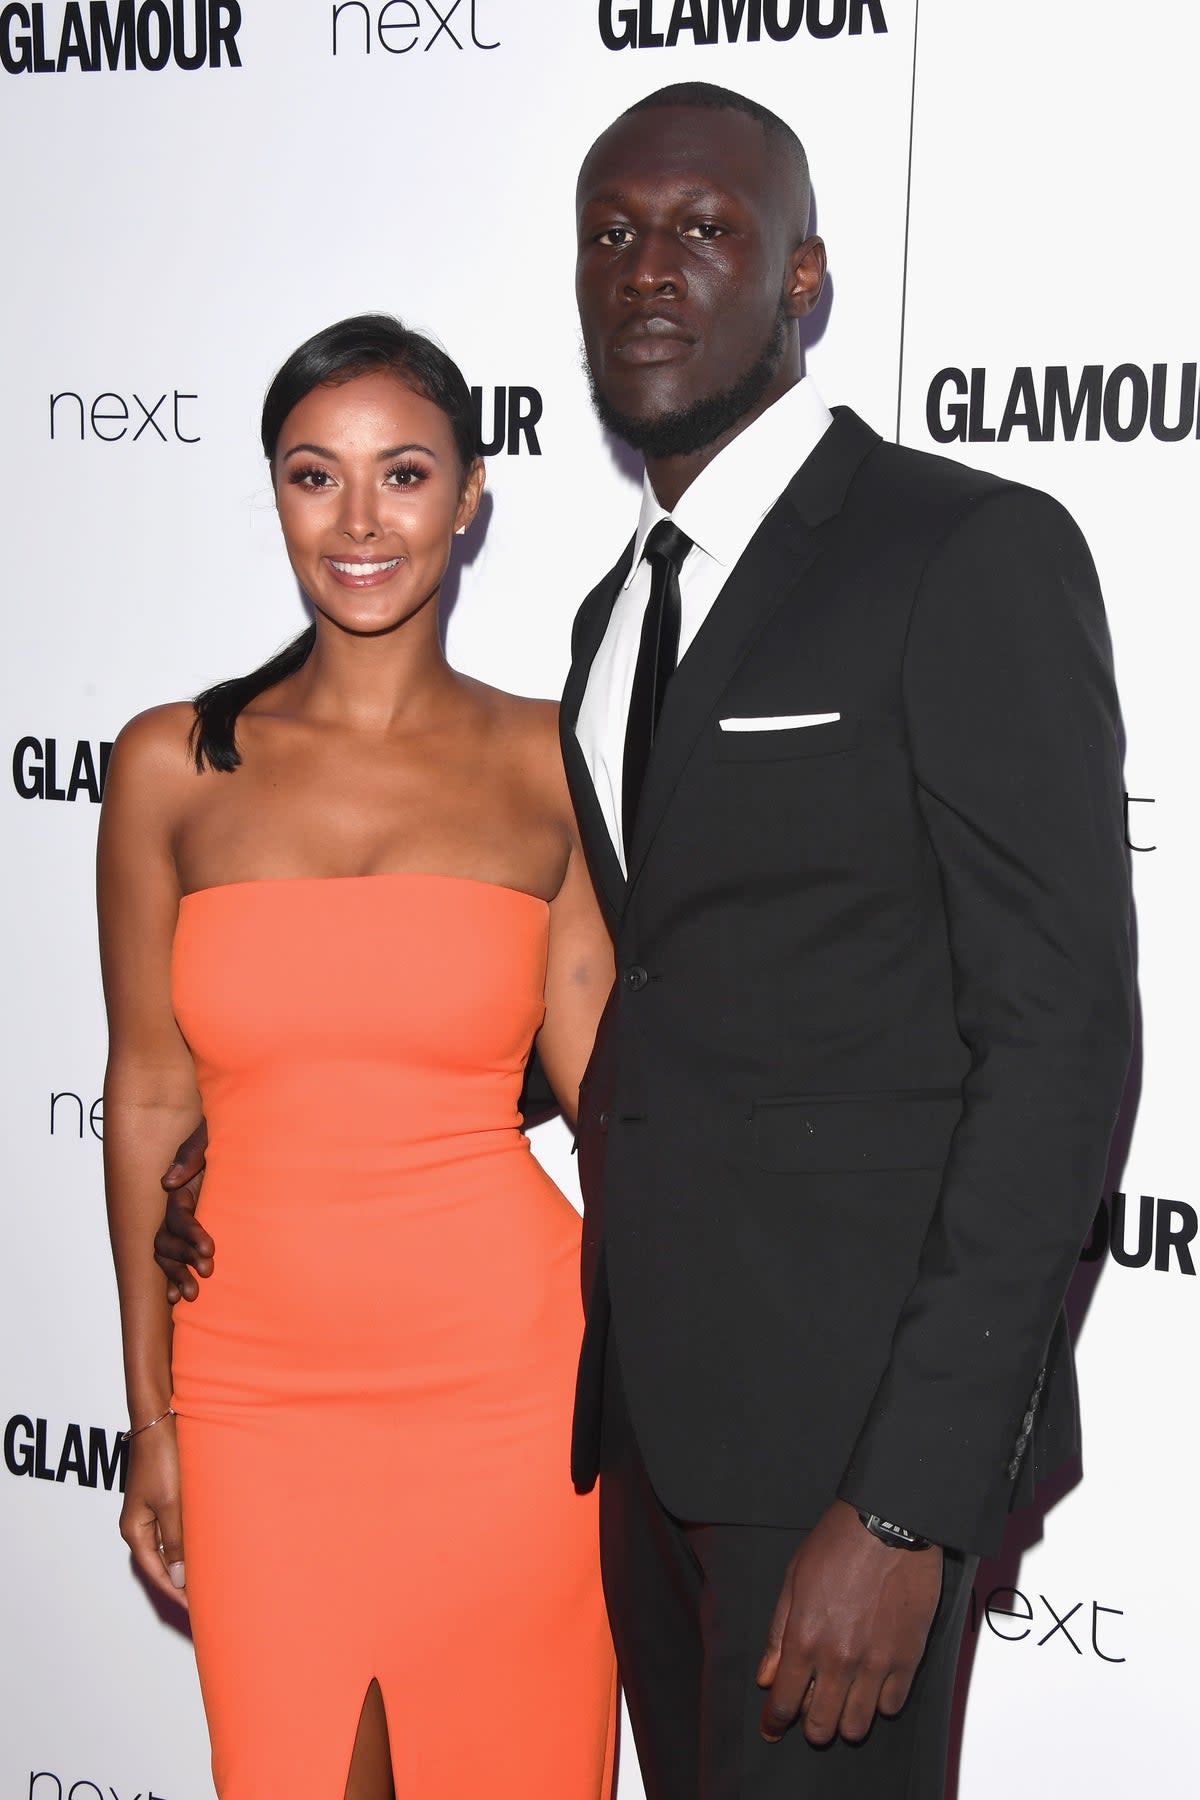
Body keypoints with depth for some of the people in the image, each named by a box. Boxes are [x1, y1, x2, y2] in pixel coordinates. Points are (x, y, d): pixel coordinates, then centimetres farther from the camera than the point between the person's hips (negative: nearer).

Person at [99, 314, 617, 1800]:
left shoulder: (548, 761, 0)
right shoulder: (173, 766, 1)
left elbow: (602, 1074, 2)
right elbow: (149, 1099, 5)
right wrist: (152, 1423, 8)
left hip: (505, 1377, -1)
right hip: (257, 1388, 1)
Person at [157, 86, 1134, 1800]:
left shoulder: (973, 556, -11)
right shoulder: (620, 609, 14)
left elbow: (1058, 1032, -16)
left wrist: (907, 1502, -20)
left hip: (854, 1410, -7)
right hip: (653, 1403, 7)